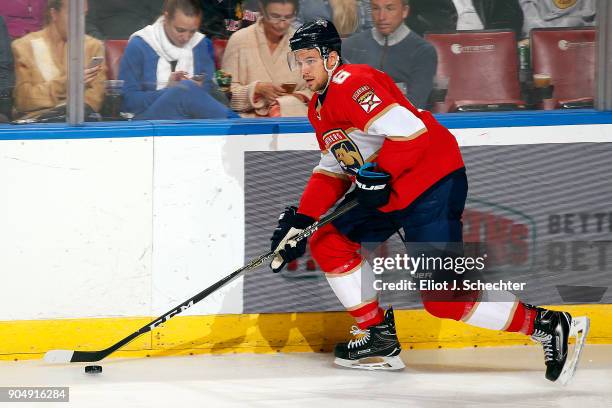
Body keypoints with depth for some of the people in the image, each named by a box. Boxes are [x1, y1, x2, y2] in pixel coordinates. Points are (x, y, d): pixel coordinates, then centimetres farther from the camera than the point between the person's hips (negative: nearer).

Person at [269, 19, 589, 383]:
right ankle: (380, 337, 12)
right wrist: (303, 219, 8)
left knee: (441, 296, -16)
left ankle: (549, 327, -11)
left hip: (432, 185, -11)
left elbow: (409, 130, -26)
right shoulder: (320, 108, 16)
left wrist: (378, 176, -23)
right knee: (327, 242, 8)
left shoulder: (352, 84, -17)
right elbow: (332, 170, 19)